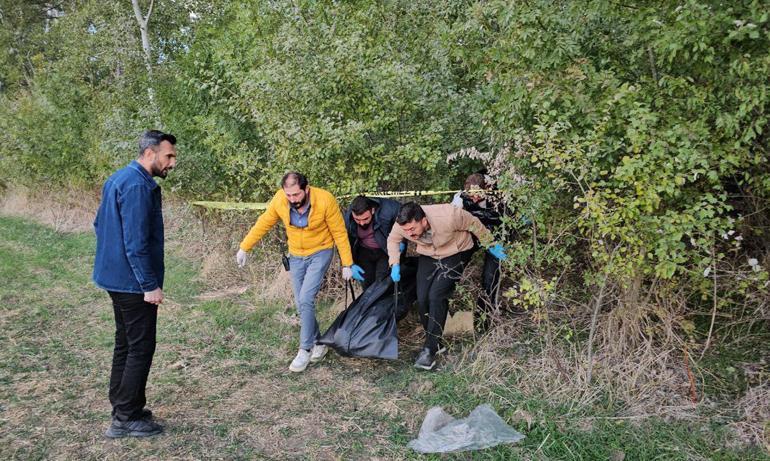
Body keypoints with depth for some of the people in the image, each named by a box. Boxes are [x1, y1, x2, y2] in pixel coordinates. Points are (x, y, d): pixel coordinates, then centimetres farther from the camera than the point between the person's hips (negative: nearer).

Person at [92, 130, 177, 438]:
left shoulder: (119, 178, 12)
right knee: (141, 348, 0)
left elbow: (99, 224, 20)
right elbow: (136, 242, -24)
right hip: (133, 282, -10)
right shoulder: (138, 186, -20)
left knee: (125, 343, 18)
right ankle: (126, 418, 9)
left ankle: (121, 407, 29)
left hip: (115, 276, 10)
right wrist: (150, 285, -21)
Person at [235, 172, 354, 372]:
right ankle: (318, 343, 26)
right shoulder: (279, 200, -16)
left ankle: (305, 350, -3)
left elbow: (339, 233, -15)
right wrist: (244, 248, 3)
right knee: (301, 305, 7)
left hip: (320, 253, -4)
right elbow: (263, 223, 0)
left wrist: (347, 264, -12)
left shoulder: (325, 200, -25)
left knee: (306, 300, -17)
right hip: (296, 256, 4)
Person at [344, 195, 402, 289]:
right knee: (367, 285, 4)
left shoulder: (387, 209, -30)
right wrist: (350, 265, -12)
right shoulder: (348, 218, -19)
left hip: (386, 250, -3)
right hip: (365, 252, 3)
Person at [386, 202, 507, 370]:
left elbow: (473, 223, -17)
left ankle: (430, 349, -9)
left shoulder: (448, 217, -37)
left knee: (436, 296, -19)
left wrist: (491, 245, -4)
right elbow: (392, 239, 0)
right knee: (422, 298, -6)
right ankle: (435, 342, 16)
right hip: (428, 256, 4)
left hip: (455, 254, -4)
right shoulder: (402, 225, -25)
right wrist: (395, 264, -12)